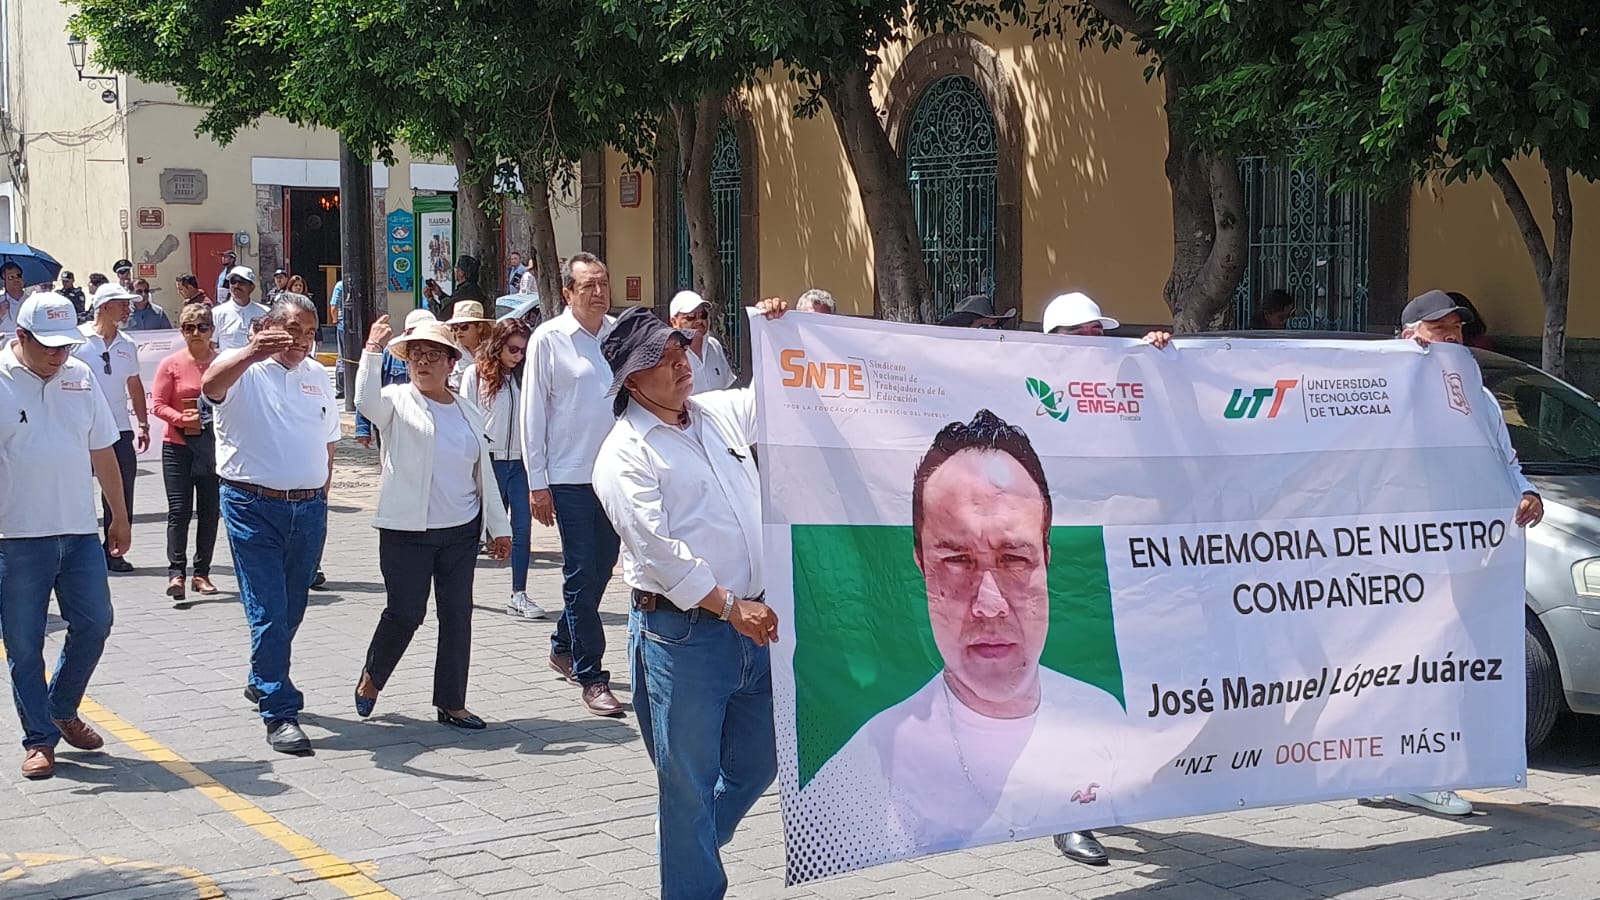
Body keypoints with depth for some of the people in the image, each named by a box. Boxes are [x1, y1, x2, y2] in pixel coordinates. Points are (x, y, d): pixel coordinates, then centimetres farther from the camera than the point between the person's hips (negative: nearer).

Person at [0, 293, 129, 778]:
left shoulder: (80, 377, 8)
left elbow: (102, 450, 16)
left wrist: (120, 516, 17)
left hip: (80, 532, 5)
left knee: (94, 624, 6)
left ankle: (62, 711, 28)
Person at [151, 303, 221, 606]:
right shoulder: (171, 364, -1)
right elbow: (157, 404, -3)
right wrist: (182, 419, -18)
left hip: (215, 445, 2)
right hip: (178, 445, -2)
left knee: (210, 510, 7)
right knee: (179, 510, -7)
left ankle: (201, 574, 16)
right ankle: (176, 573, -9)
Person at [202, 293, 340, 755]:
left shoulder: (317, 375, 13)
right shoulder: (243, 370, -6)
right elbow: (211, 385, -30)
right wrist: (251, 353, -47)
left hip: (309, 509, 6)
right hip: (254, 508, -6)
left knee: (291, 610, 16)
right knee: (268, 613, -7)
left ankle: (264, 681, 39)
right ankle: (280, 714, -4)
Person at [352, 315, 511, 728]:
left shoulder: (469, 413, 11)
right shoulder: (398, 402, -1)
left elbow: (484, 474, 15)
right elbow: (366, 401, -25)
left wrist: (499, 527, 14)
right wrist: (373, 351, -35)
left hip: (461, 531, 4)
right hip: (407, 531, -4)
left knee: (457, 616, 5)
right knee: (405, 613, -3)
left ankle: (451, 702, 14)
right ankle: (371, 679, 22)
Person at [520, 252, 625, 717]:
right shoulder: (549, 339, -6)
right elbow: (533, 413, -5)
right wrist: (537, 482, -7)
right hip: (571, 477, -5)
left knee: (601, 568, 15)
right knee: (582, 574, -2)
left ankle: (563, 647, 35)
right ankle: (591, 677, 4)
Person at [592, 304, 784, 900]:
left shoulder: (720, 411, 12)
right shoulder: (624, 453, -8)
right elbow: (655, 547, -15)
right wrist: (728, 606, -17)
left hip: (752, 621, 7)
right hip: (682, 631, -7)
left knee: (757, 764, 17)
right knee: (690, 780, 2)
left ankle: (689, 848, 40)